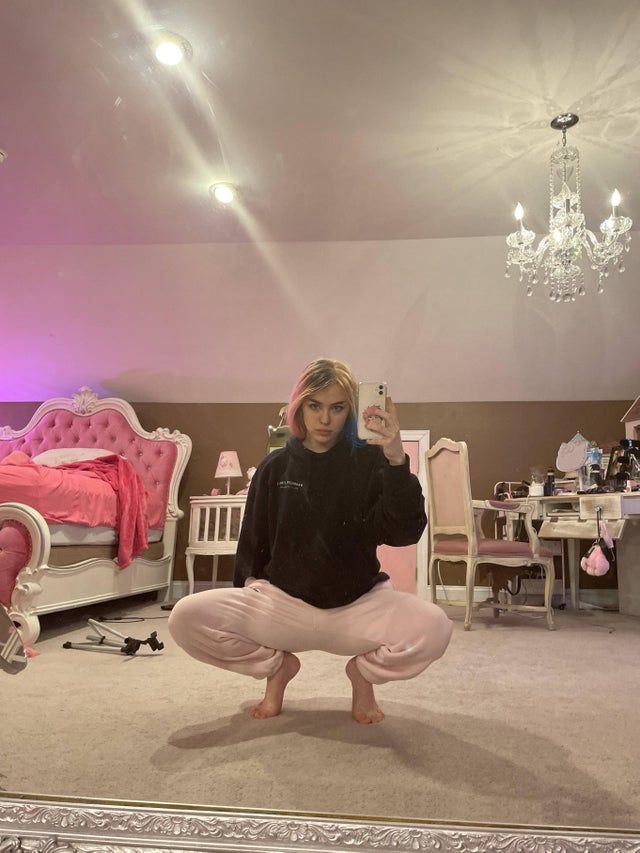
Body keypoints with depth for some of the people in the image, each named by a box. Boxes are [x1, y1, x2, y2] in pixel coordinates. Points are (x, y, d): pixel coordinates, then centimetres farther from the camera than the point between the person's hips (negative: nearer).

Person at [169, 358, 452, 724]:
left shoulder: (370, 461, -4)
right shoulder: (275, 467, 3)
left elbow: (405, 533, -18)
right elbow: (253, 541, 13)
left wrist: (397, 460, -30)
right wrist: (250, 583, -2)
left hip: (359, 604, -1)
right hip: (281, 603, 2)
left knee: (433, 627, -31)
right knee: (186, 618, -21)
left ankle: (363, 670, 4)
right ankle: (278, 666, 8)